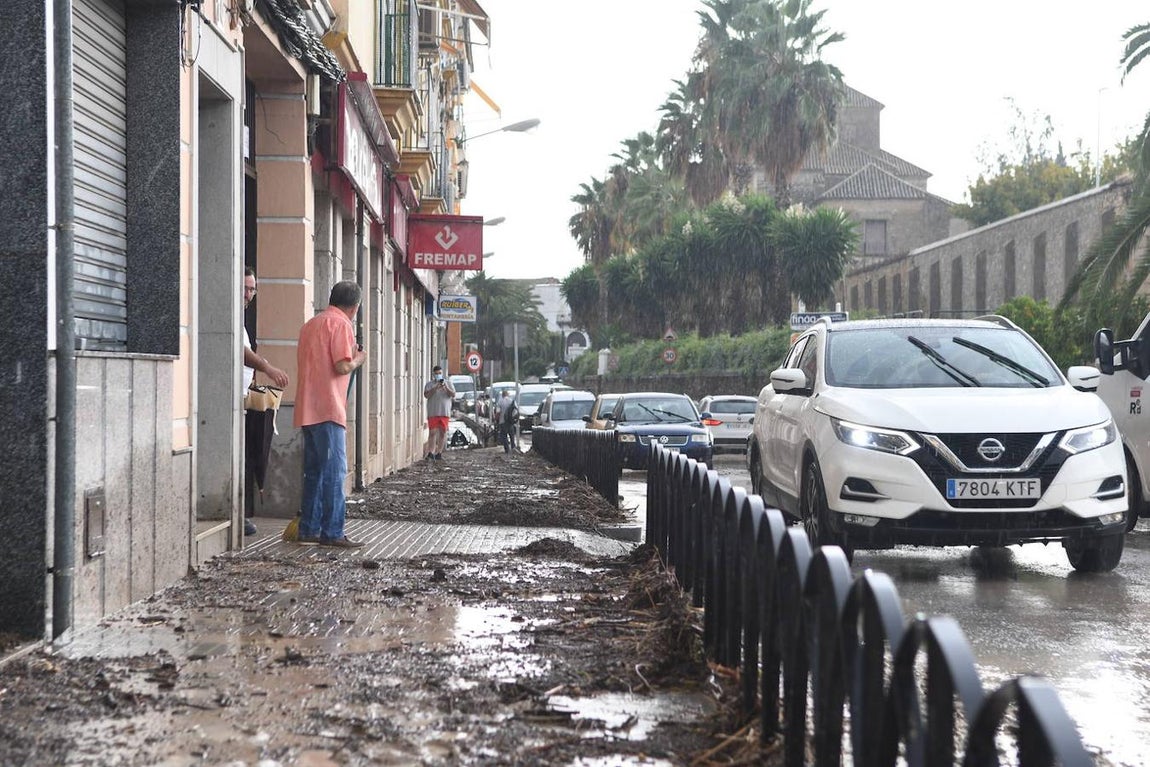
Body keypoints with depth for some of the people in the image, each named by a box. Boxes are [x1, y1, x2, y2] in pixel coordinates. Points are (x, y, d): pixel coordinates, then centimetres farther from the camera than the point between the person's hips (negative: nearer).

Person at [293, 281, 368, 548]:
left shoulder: (311, 324, 19)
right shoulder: (341, 324, -8)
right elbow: (342, 366, -18)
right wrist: (357, 360, 4)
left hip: (307, 411, 9)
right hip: (328, 409, -9)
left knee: (314, 472, 12)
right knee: (334, 471, -6)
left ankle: (309, 530, 13)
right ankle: (332, 533, -7)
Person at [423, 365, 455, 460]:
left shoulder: (448, 383, 13)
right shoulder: (429, 384, 8)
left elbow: (453, 395, 2)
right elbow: (426, 395, -7)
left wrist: (446, 388, -15)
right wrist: (436, 388, -18)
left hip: (445, 412, 2)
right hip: (433, 412, -2)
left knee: (443, 433, 3)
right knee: (432, 433, -9)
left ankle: (439, 453, 9)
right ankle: (431, 453, -13)